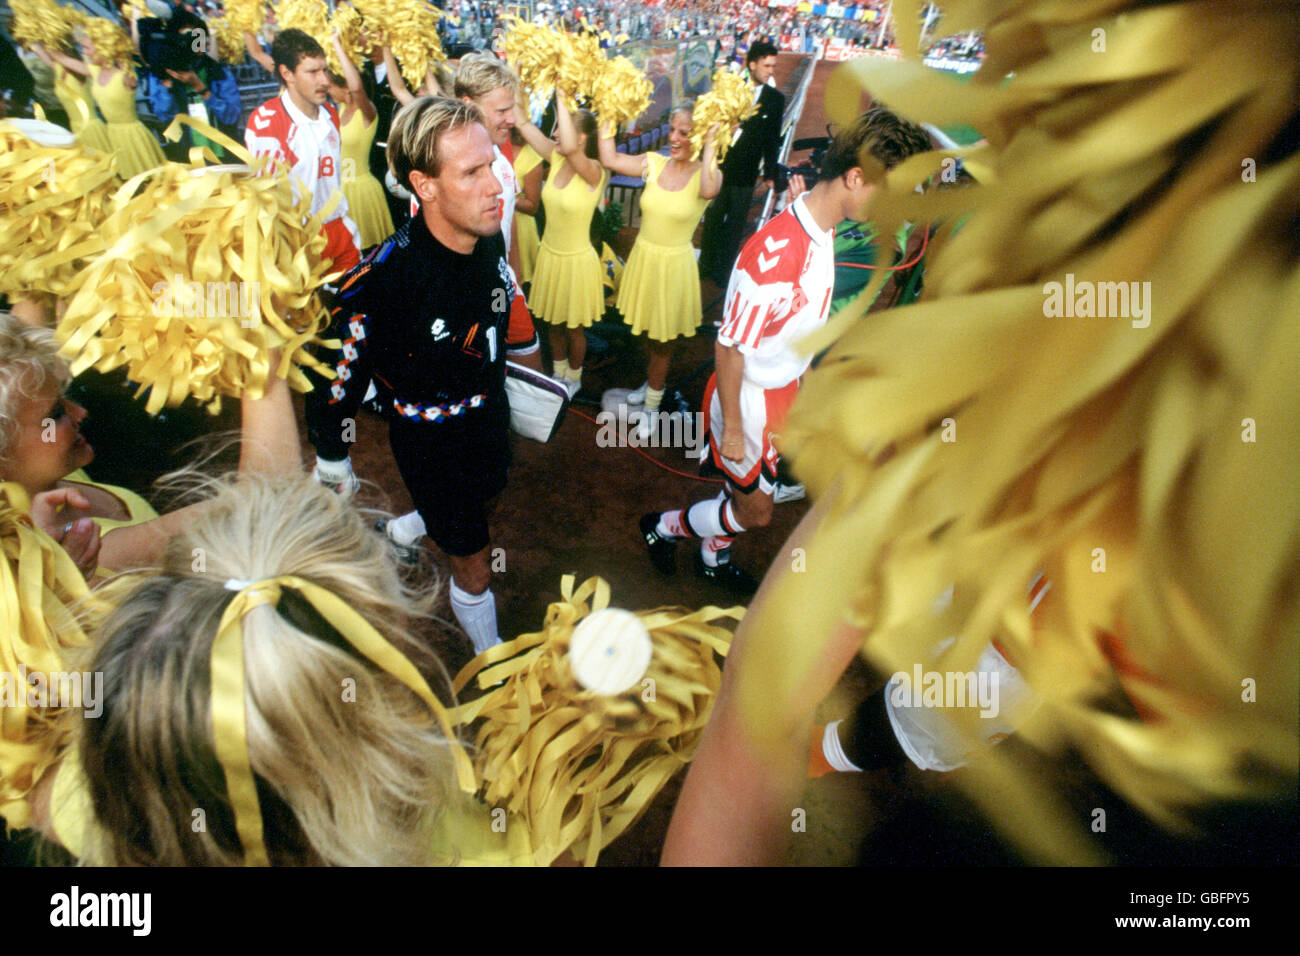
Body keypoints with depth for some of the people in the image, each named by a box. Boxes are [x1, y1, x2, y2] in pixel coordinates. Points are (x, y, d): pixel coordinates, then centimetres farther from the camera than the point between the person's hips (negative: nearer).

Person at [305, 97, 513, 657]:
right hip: (430, 440, -6)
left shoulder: (490, 238, -17)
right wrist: (331, 459, -9)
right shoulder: (383, 281, -38)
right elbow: (337, 374, -23)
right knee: (474, 566, 10)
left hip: (489, 413, 7)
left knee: (484, 495, 34)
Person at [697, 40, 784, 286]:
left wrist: (771, 173, 2)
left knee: (735, 224, 8)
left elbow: (772, 139, 5)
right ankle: (707, 265, 29)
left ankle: (723, 271, 21)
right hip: (719, 165, -1)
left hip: (745, 173, 1)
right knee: (712, 219, 12)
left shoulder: (775, 99, 0)